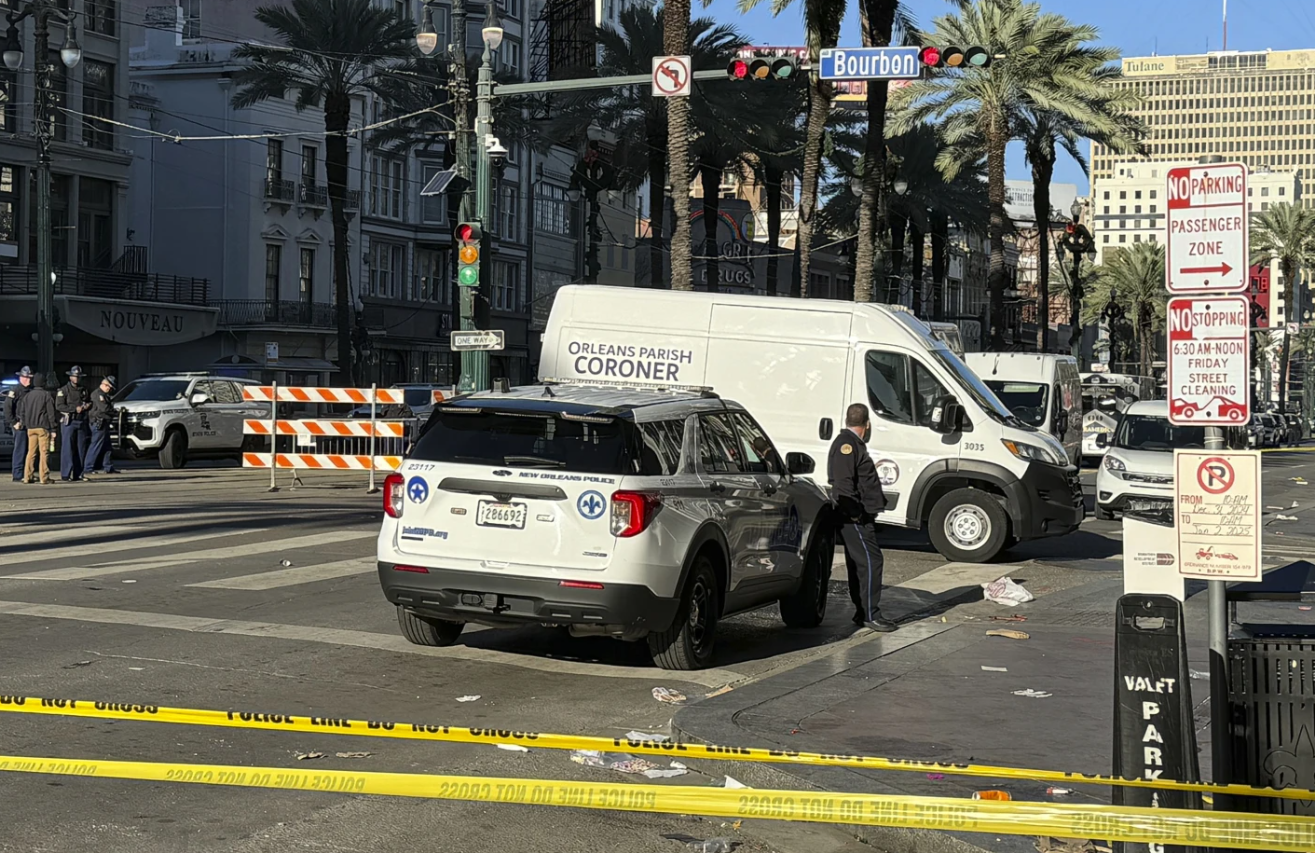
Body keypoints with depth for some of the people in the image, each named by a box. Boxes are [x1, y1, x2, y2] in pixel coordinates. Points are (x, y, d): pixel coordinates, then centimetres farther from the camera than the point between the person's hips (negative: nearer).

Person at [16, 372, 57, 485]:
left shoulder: (27, 395, 9)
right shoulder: (46, 395, -5)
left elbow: (21, 411, 11)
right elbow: (51, 413, -6)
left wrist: (24, 423, 19)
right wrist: (53, 428, -2)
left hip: (30, 428, 5)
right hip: (43, 427, -5)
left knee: (31, 452, 11)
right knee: (44, 452, -3)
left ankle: (27, 477, 10)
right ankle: (44, 478, -7)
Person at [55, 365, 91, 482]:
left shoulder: (84, 390, 15)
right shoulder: (64, 390, -2)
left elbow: (91, 402, 25)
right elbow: (58, 405, -11)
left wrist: (88, 406, 0)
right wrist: (75, 409, -17)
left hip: (81, 422, 6)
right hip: (69, 422, -6)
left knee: (81, 449, 6)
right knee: (67, 449, -8)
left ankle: (77, 474, 12)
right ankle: (65, 475, -8)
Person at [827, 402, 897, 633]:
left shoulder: (852, 444, 21)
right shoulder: (847, 445, -13)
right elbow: (843, 484, -22)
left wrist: (865, 512, 20)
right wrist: (855, 512, -24)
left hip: (861, 517, 11)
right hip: (854, 518, -11)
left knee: (859, 564, 13)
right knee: (871, 561, -12)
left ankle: (863, 613, 19)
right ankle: (871, 615, -12)